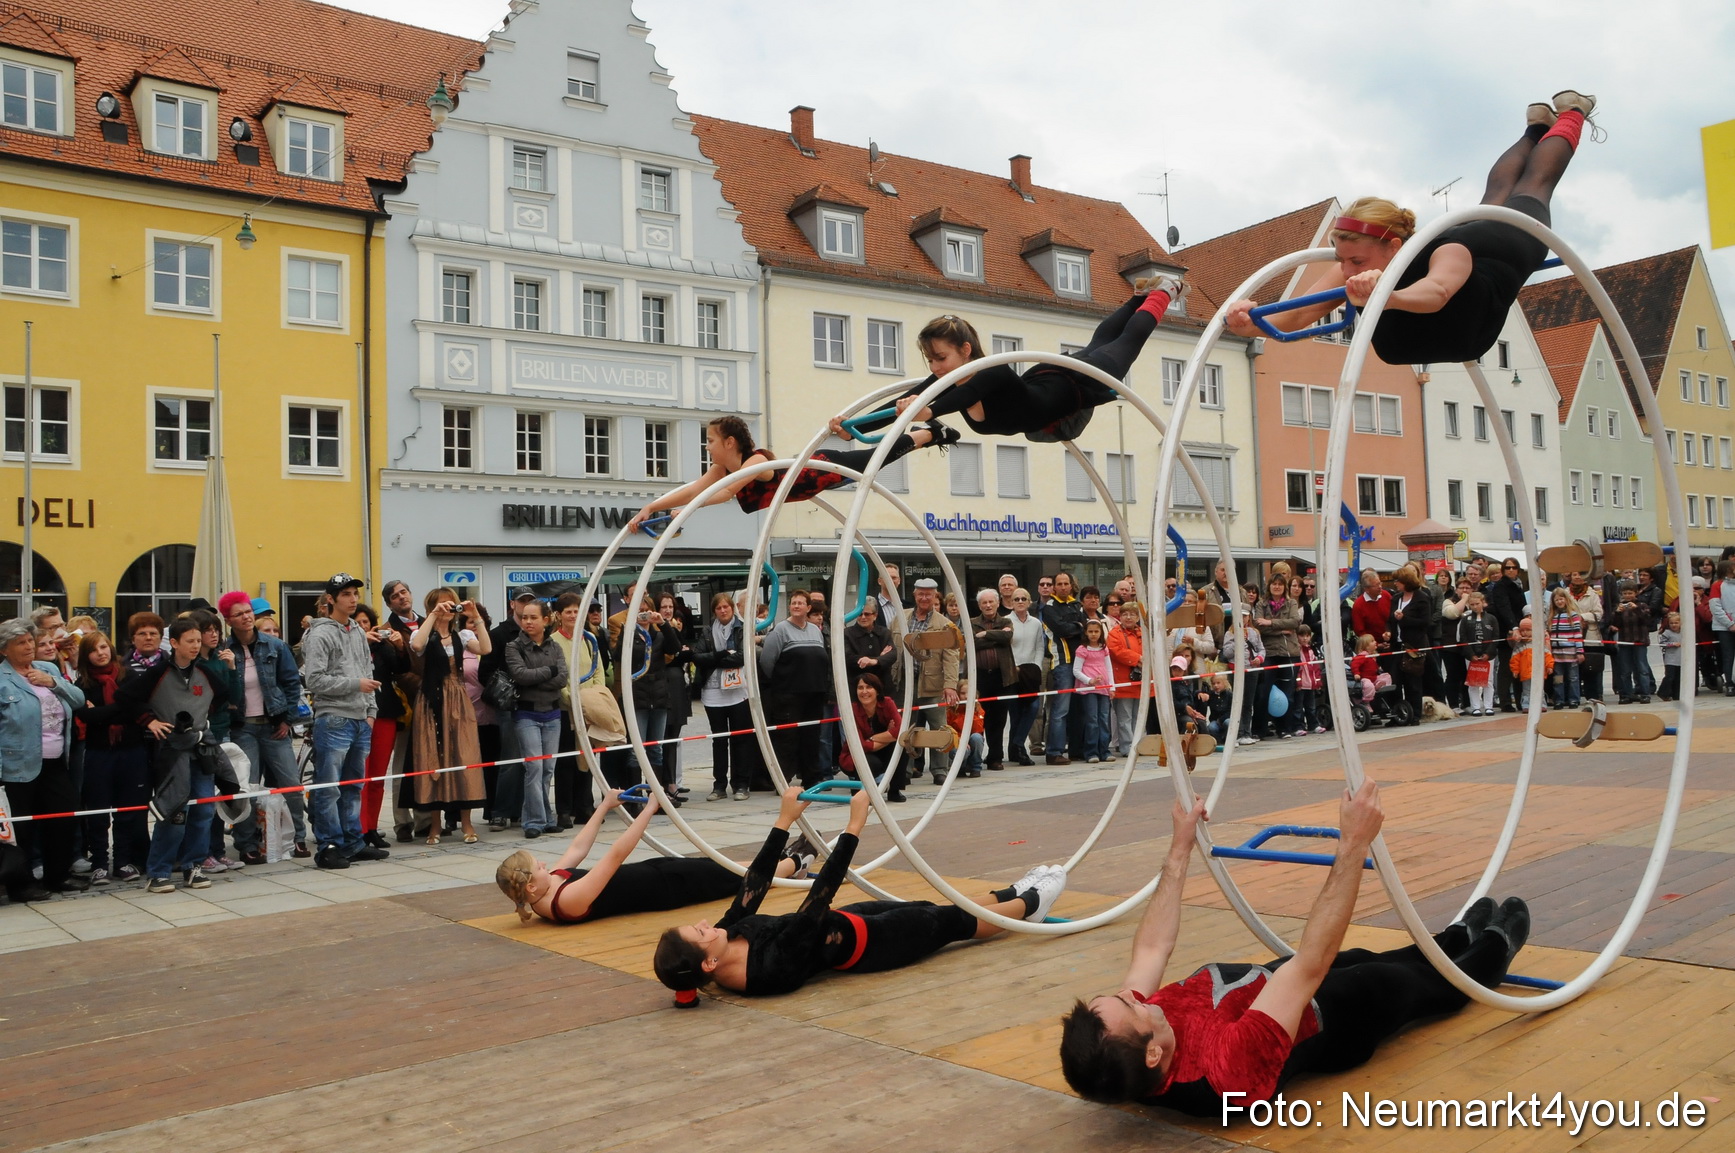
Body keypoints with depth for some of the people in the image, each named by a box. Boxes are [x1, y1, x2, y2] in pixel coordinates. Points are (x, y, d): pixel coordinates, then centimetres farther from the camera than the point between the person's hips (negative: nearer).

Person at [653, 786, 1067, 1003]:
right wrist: (855, 826, -36)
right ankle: (1030, 902, 40)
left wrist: (784, 820, -9)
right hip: (862, 941, -7)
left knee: (933, 910, 23)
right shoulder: (772, 968, -40)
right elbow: (820, 898, -39)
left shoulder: (730, 934, -19)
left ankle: (1011, 894, 47)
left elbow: (753, 887, -9)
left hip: (845, 919, 7)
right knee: (952, 921, 13)